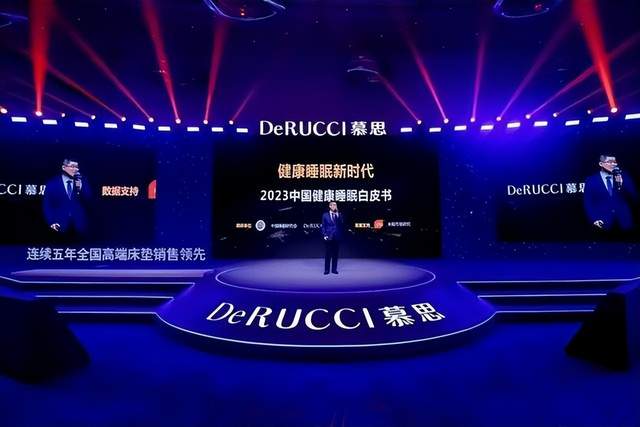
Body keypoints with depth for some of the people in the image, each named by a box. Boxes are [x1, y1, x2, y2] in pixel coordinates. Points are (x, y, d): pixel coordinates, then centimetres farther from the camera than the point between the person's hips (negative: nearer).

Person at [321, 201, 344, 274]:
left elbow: (342, 225, -6)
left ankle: (334, 269, 13)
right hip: (328, 237, -1)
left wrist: (337, 215, -12)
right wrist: (324, 235, -6)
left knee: (335, 254, 5)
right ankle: (326, 269, 8)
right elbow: (323, 226, 6)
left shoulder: (339, 215, 8)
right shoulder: (325, 215, 5)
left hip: (337, 237, 1)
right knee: (327, 254, 1)